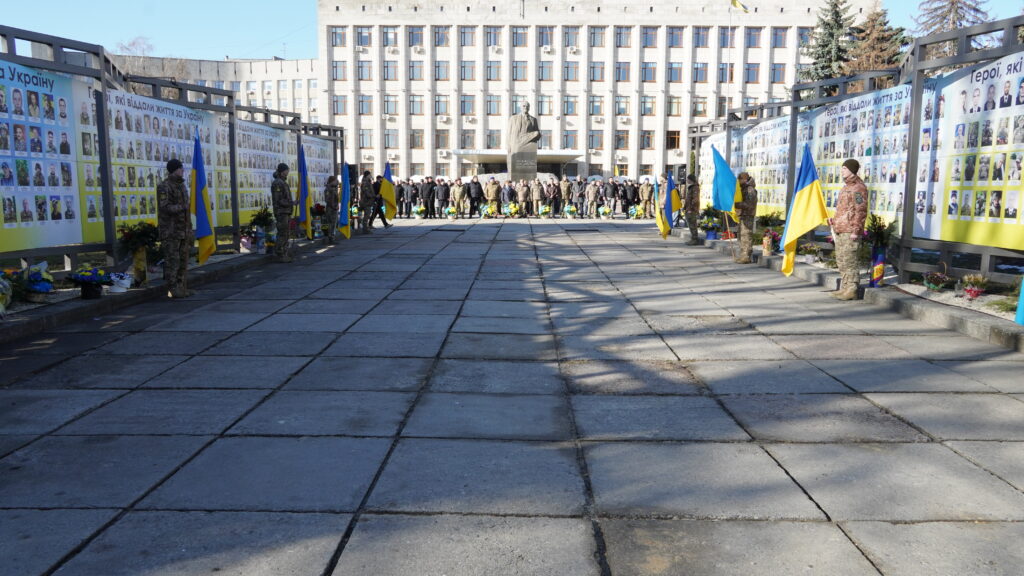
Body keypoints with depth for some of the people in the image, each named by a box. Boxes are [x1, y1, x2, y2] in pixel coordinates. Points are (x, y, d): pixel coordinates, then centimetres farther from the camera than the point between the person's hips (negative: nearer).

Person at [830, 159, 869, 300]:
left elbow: (860, 211, -16)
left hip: (850, 231, -10)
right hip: (840, 230, 10)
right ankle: (844, 288, 21)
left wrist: (856, 230, -20)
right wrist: (835, 221, 22)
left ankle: (851, 290, -4)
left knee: (850, 260, -8)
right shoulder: (847, 186, 19)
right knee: (841, 260, 14)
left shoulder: (858, 187, -11)